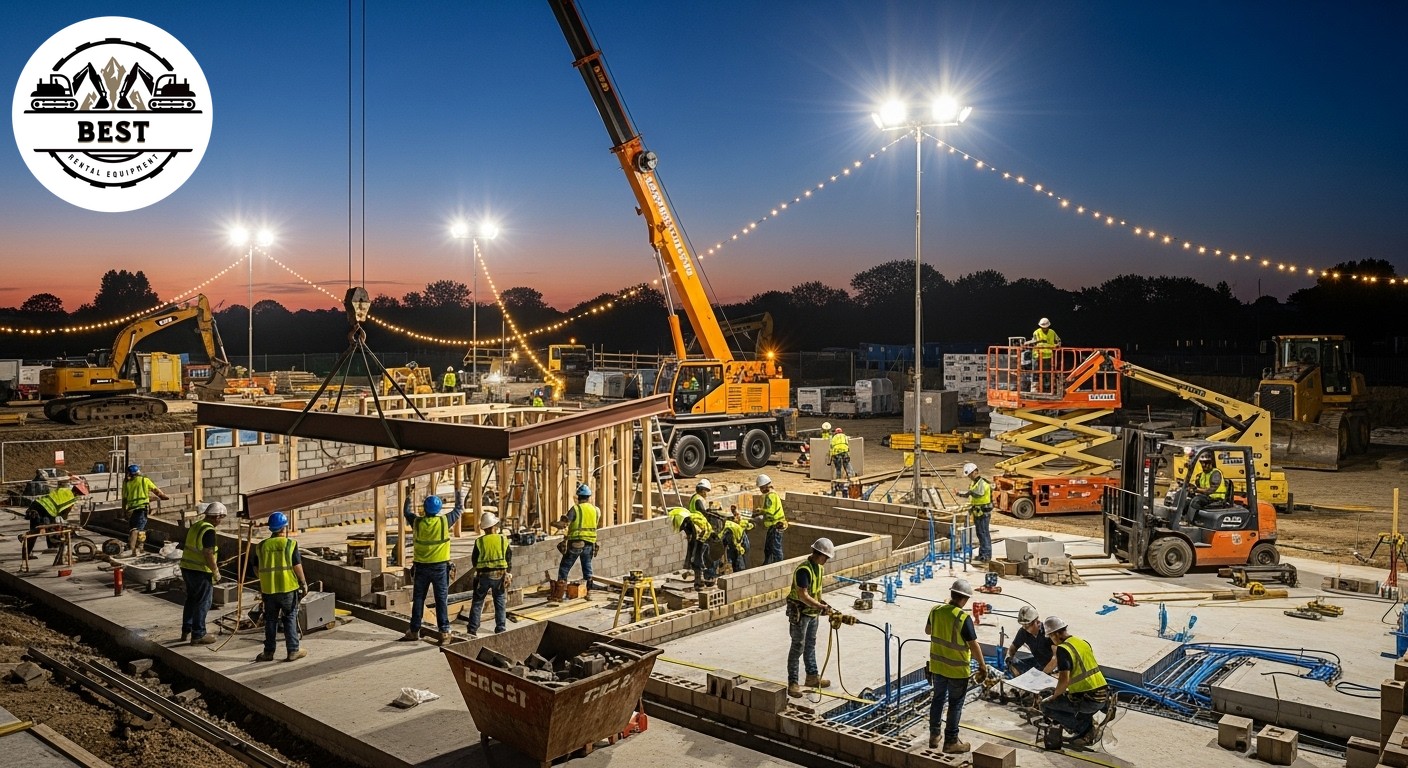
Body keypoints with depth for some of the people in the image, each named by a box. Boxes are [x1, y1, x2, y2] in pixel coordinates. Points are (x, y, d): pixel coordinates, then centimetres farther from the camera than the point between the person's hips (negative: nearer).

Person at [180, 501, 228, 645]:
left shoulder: (195, 525, 10)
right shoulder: (209, 531, -18)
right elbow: (208, 554, -22)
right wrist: (216, 572, -10)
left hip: (187, 568, 9)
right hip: (201, 572, -9)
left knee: (191, 600, 21)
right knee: (202, 603, 1)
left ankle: (186, 631, 29)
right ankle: (198, 636, 6)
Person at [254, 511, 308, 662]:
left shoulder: (261, 546, 3)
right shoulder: (290, 544, -9)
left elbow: (257, 569, 10)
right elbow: (297, 567, -9)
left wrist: (261, 586, 23)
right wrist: (303, 584, 2)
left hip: (268, 589, 3)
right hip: (288, 588, -3)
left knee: (270, 620, 13)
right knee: (290, 619, 7)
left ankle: (268, 652, 18)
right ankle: (293, 651, 8)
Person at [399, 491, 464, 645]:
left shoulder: (417, 522, -5)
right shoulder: (444, 521, -10)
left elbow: (406, 512, 17)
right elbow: (459, 510, 7)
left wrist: (408, 499, 35)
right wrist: (459, 495, 25)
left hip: (421, 567, 2)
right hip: (440, 567, -2)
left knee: (418, 599, 12)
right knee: (441, 600, 1)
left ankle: (414, 631, 20)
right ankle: (444, 632, -3)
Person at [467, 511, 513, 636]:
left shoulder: (479, 541, -7)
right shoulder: (503, 540, -5)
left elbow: (474, 560, -1)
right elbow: (509, 557, 1)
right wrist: (508, 572, 11)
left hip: (483, 575, -1)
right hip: (500, 575, 1)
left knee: (477, 603, 10)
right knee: (500, 603, 10)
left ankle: (473, 630, 7)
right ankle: (500, 629, 10)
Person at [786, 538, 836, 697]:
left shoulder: (819, 567, 4)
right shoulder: (804, 570, -26)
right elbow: (803, 596, -30)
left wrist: (820, 609, 14)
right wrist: (821, 607, -31)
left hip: (813, 612, 9)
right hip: (800, 613, -9)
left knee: (810, 645, 19)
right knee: (798, 647, -3)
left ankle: (812, 677, 32)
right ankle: (792, 683, 4)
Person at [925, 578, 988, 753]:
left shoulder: (936, 611, -5)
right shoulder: (964, 618, -23)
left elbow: (927, 630, 13)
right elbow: (974, 645, -18)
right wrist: (982, 665, -5)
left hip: (937, 665, 5)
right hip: (957, 669, -5)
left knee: (938, 699, 20)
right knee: (955, 704, 8)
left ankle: (934, 735, 29)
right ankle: (951, 742, 15)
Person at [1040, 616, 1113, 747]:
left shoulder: (1063, 649, -14)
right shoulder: (1083, 642, 11)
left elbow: (1064, 681, -21)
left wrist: (1054, 696, -4)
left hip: (1088, 700, -8)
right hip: (1103, 695, 8)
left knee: (1045, 706, 3)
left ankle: (1087, 729, -7)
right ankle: (1105, 706, 11)